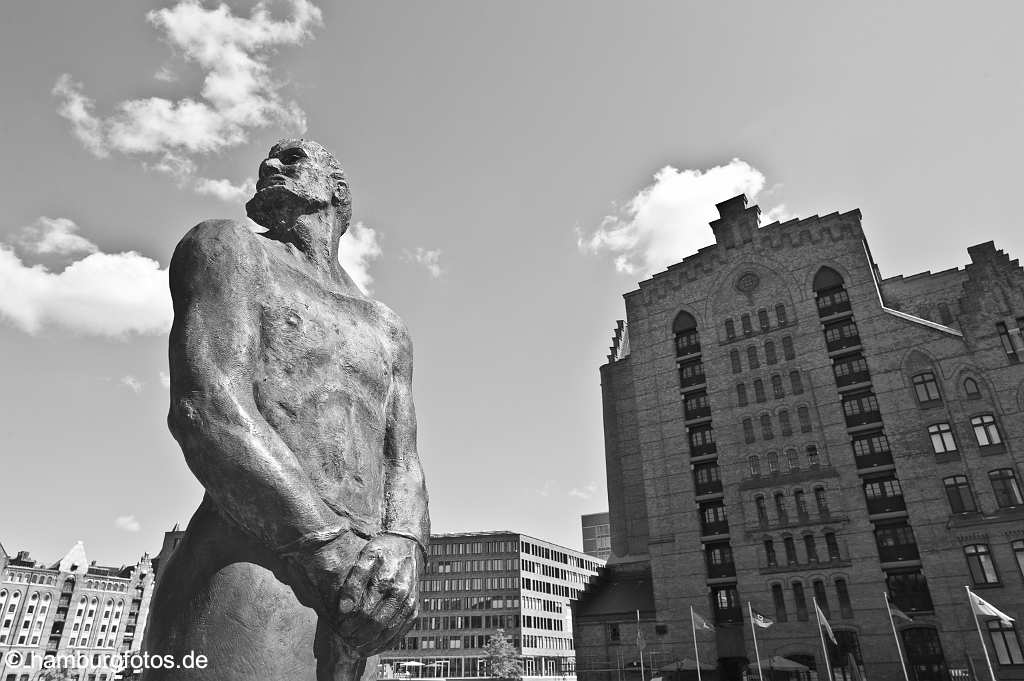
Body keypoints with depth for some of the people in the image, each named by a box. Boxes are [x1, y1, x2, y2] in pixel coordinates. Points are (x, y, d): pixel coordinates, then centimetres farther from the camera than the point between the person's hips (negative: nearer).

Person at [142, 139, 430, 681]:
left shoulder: (387, 331, 21)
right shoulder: (229, 246, 6)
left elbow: (402, 464, 12)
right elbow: (203, 407, -10)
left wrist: (403, 546, -12)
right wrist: (331, 545, -19)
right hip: (245, 594, -5)